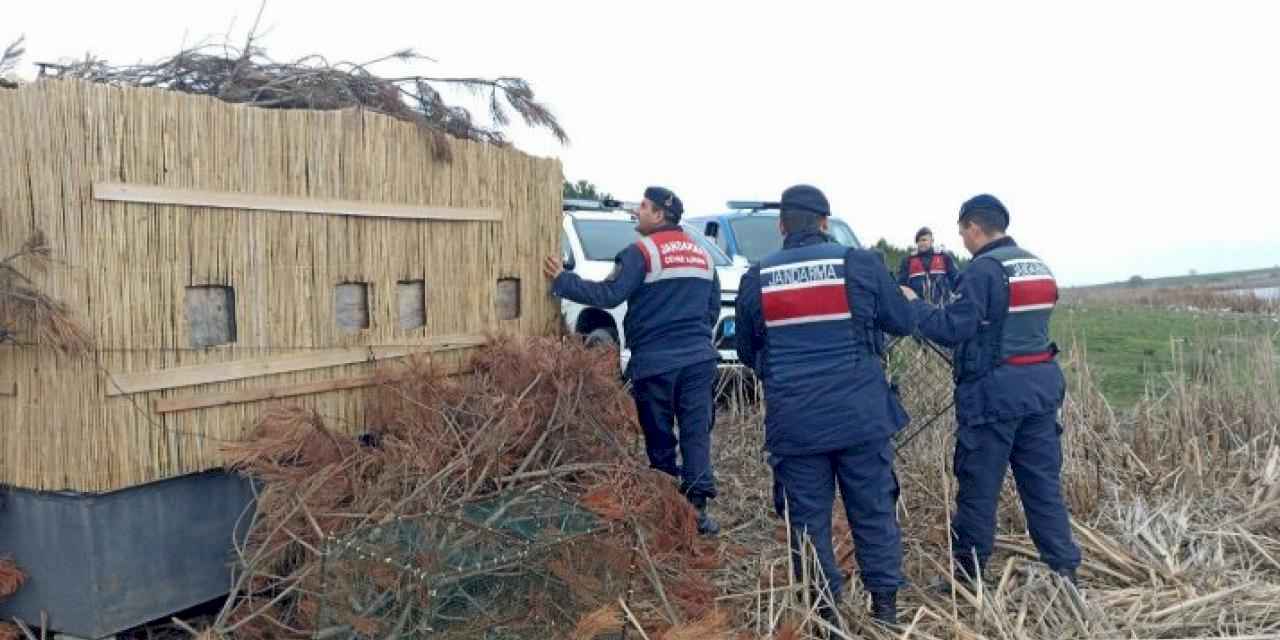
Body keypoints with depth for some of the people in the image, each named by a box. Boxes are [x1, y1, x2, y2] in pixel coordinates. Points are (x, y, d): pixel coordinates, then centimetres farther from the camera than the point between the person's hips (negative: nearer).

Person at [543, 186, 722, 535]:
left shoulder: (642, 252, -8)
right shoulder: (702, 255, 14)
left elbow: (609, 295, -15)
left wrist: (562, 281, -7)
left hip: (655, 362, -5)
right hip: (698, 359, 5)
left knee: (660, 437, 6)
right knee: (696, 432, 4)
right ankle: (698, 507, -1)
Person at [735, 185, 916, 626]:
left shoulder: (756, 278, 2)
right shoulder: (860, 263, -2)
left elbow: (746, 352, 14)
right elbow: (904, 323, 8)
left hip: (792, 421, 0)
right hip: (860, 415, 0)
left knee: (807, 518, 10)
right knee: (874, 512, 12)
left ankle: (824, 611, 17)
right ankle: (885, 606, 21)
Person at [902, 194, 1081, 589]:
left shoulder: (983, 270, -12)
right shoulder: (1038, 267, 14)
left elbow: (950, 329, -15)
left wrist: (913, 303, -2)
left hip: (994, 392, -8)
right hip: (1041, 385, 8)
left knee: (978, 489, 4)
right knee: (1044, 485, 12)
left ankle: (967, 577, 15)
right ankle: (1065, 572, 14)